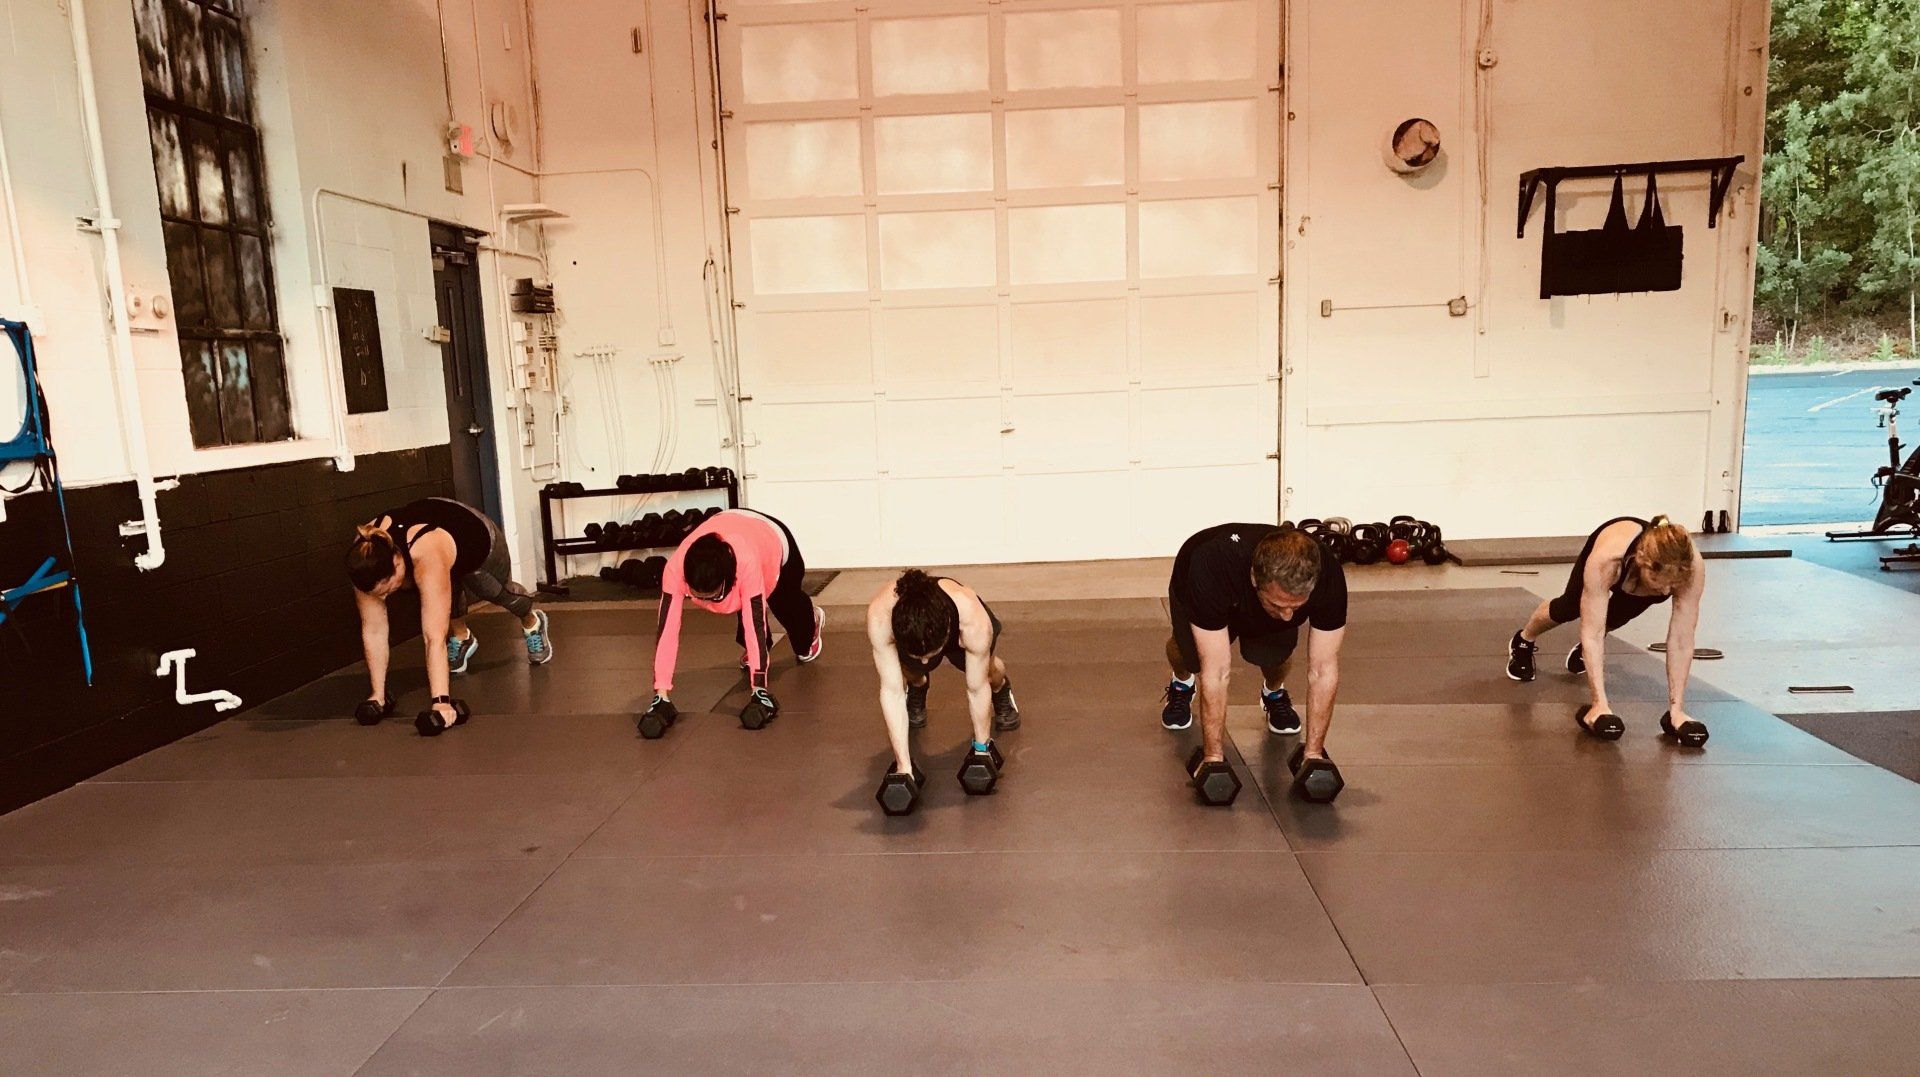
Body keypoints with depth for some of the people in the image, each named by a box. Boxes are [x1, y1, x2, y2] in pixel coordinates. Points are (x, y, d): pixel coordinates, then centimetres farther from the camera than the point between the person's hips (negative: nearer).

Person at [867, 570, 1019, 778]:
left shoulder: (974, 621, -45)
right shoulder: (880, 616, -44)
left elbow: (977, 690, -29)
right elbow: (892, 691, -37)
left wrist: (982, 749, -16)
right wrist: (904, 767, -35)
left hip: (958, 629, -1)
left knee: (989, 670, -10)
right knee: (911, 674, -10)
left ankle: (1001, 691, 25)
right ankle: (917, 690, 26)